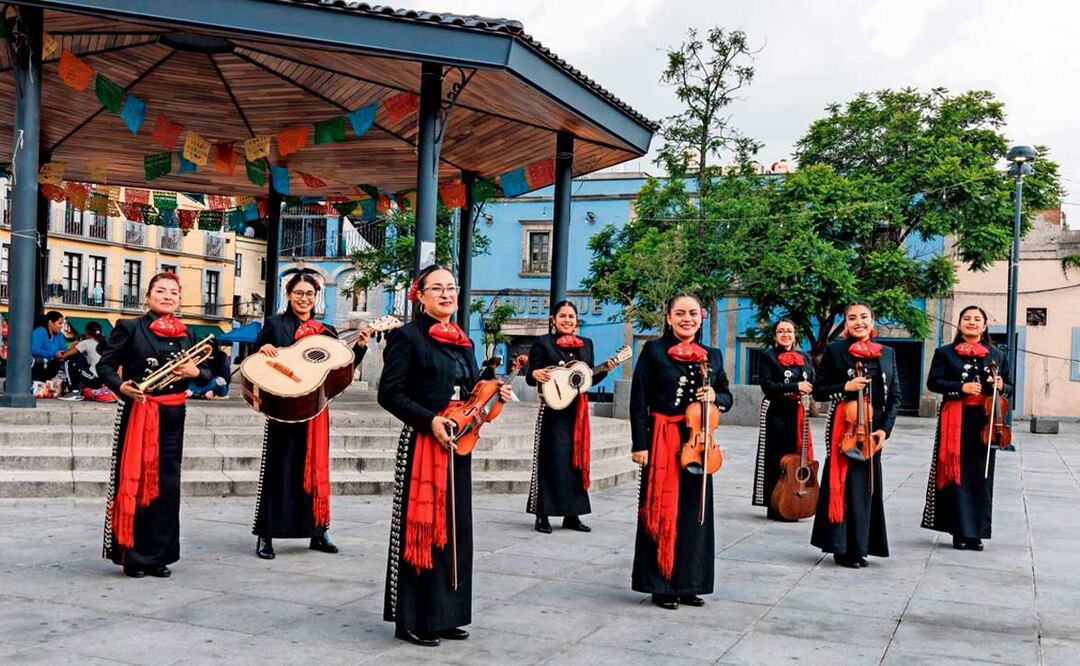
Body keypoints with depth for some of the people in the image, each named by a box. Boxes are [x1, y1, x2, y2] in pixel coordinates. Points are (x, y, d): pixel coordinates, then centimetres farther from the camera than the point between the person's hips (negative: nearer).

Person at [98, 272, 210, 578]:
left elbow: (206, 375, 15)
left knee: (167, 486, 5)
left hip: (172, 417, 4)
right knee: (132, 482, 0)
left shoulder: (187, 335, 12)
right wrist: (121, 386, -20)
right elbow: (105, 364, -2)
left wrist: (196, 372, -7)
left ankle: (158, 556, 15)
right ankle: (132, 556, 9)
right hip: (136, 414, -4)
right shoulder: (129, 328, 0)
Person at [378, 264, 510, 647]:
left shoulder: (462, 342, 15)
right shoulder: (407, 337, -7)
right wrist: (430, 420, -20)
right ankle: (413, 621, 8)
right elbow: (389, 393, -12)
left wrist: (494, 396, 1)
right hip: (422, 445, -7)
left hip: (457, 447, 7)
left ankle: (446, 615, 22)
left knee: (455, 529, 11)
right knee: (422, 528, -2)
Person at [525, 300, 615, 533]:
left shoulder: (586, 344, 12)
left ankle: (572, 514, 17)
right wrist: (536, 374, -27)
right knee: (551, 462, -4)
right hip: (553, 411, -5)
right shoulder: (543, 343, -2)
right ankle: (542, 516, 2)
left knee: (577, 460, 8)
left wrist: (605, 370, -1)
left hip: (577, 411, 5)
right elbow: (530, 378, -5)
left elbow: (590, 378, 16)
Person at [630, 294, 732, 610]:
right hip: (662, 441, -4)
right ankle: (660, 585, 11)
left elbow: (727, 398, 17)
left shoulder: (712, 355, 10)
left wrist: (715, 396, -7)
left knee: (694, 512, 8)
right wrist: (640, 444, -11)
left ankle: (687, 583, 19)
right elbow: (639, 400, -5)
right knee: (662, 511, 1)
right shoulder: (653, 350, -2)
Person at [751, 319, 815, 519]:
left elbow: (813, 385, 15)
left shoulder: (805, 358, 15)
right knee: (777, 458, -3)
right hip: (776, 413, -4)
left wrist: (806, 391, -8)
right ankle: (775, 507, 3)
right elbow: (767, 385, -10)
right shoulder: (768, 356, 1)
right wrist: (796, 387, -15)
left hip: (798, 413, 4)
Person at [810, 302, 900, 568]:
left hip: (873, 430, 3)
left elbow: (894, 395, 8)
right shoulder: (835, 350, 1)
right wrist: (846, 387, -15)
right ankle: (843, 548, 4)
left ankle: (859, 547, 15)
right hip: (844, 427, -3)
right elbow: (819, 390, 1)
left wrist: (884, 428, -4)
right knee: (845, 485, -4)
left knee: (867, 485, 6)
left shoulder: (887, 353, 9)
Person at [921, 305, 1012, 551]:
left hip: (985, 422, 2)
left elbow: (1009, 387, 16)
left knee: (981, 477, 2)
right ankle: (961, 531, 3)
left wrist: (1001, 387, -7)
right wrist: (961, 387, -17)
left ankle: (976, 533, 9)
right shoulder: (945, 353, 6)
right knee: (956, 474, -3)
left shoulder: (997, 355, 13)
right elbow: (933, 382, -3)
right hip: (955, 422, -2)